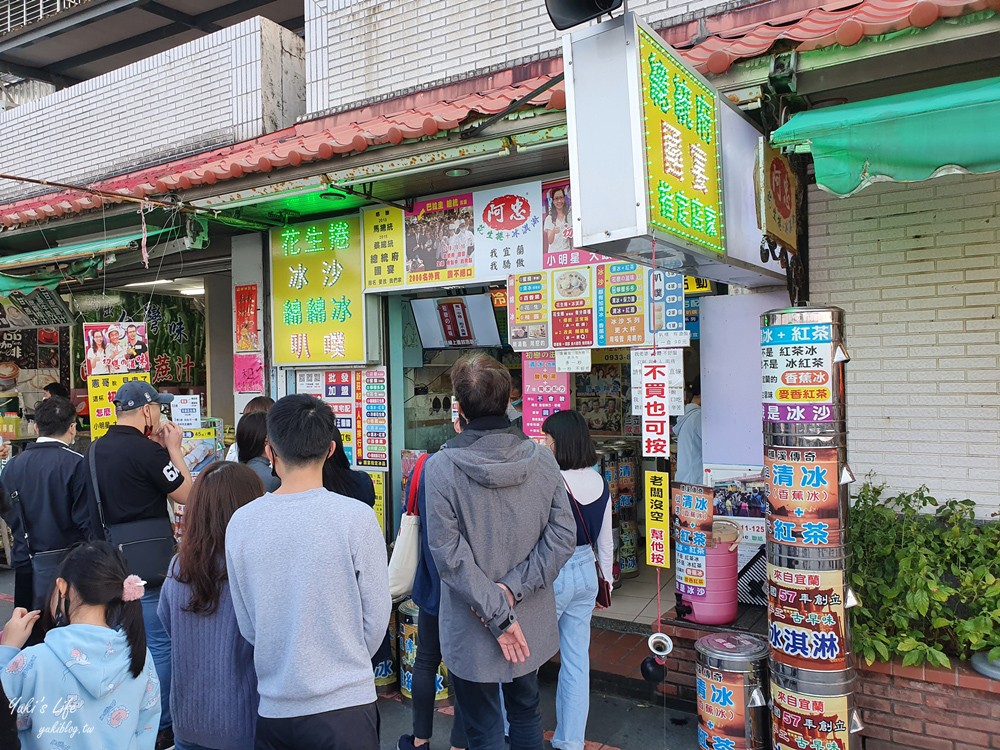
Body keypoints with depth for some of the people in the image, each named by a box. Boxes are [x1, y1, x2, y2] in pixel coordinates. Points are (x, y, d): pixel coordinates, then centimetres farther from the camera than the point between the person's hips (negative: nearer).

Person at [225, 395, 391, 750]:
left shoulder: (241, 523, -8)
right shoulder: (356, 517, -17)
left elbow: (247, 625, 1)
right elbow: (376, 617, -8)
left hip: (273, 707, 3)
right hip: (344, 705, -3)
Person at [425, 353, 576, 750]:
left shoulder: (441, 467, -19)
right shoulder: (542, 459, -8)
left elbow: (449, 554, -20)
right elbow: (563, 535, -10)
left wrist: (497, 614, -15)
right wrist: (513, 589, -13)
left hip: (472, 632, -4)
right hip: (531, 626, 4)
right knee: (526, 716, 26)